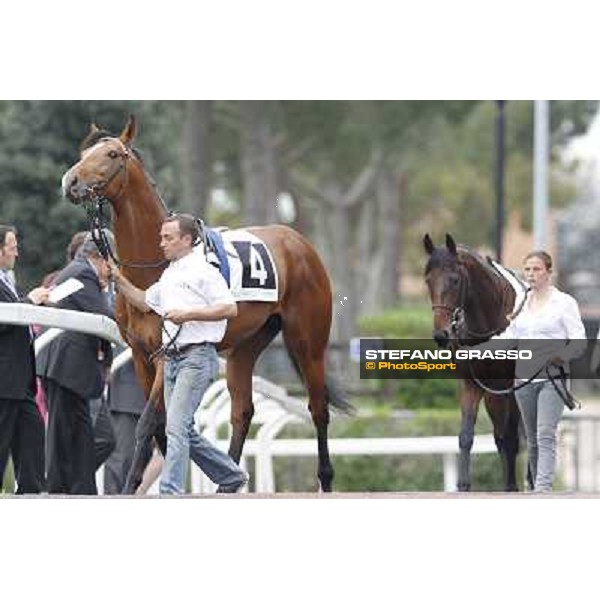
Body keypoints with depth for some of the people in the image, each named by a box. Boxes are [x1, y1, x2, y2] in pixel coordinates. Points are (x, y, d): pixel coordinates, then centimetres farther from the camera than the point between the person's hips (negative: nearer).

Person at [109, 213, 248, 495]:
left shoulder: (202, 271, -8)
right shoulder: (169, 274, 18)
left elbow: (230, 308, -16)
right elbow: (145, 302, 32)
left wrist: (188, 314, -20)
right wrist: (119, 280, 20)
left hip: (196, 357, -9)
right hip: (172, 358, 9)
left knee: (176, 426, -15)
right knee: (183, 431, 11)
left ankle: (170, 493, -18)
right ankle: (231, 476, 25)